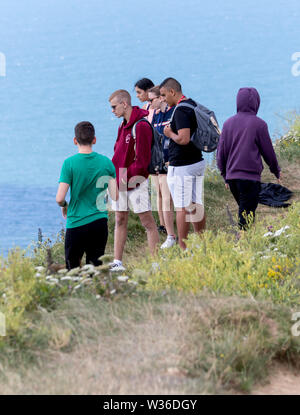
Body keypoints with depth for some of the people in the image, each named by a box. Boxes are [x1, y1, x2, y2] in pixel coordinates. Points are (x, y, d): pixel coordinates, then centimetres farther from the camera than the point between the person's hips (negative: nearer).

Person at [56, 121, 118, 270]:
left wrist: (64, 206, 12)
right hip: (100, 223, 3)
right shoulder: (106, 162, 1)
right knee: (96, 267, 8)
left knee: (73, 268, 6)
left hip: (76, 224, -3)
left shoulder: (70, 163, -8)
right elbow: (115, 196, 1)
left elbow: (59, 198, -10)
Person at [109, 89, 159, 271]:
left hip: (135, 181, -9)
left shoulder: (141, 126, -15)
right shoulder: (124, 126, 13)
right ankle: (117, 263, 13)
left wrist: (126, 175, -17)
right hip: (120, 181, 9)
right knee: (120, 220, 9)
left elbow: (142, 160, -18)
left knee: (147, 222, -3)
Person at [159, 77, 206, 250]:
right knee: (197, 204, 15)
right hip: (198, 162, 9)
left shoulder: (181, 111, -20)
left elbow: (184, 139, -29)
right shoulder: (193, 104, 10)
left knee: (182, 208, -4)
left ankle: (183, 248, -1)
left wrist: (170, 133, -12)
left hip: (182, 167, -9)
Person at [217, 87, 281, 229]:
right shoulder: (259, 124, -7)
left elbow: (221, 152, 11)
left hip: (231, 176, 5)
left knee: (244, 211, 19)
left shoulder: (228, 123, 8)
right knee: (247, 216, -4)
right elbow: (268, 151, 1)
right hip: (251, 177, -5)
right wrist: (276, 171, 17)